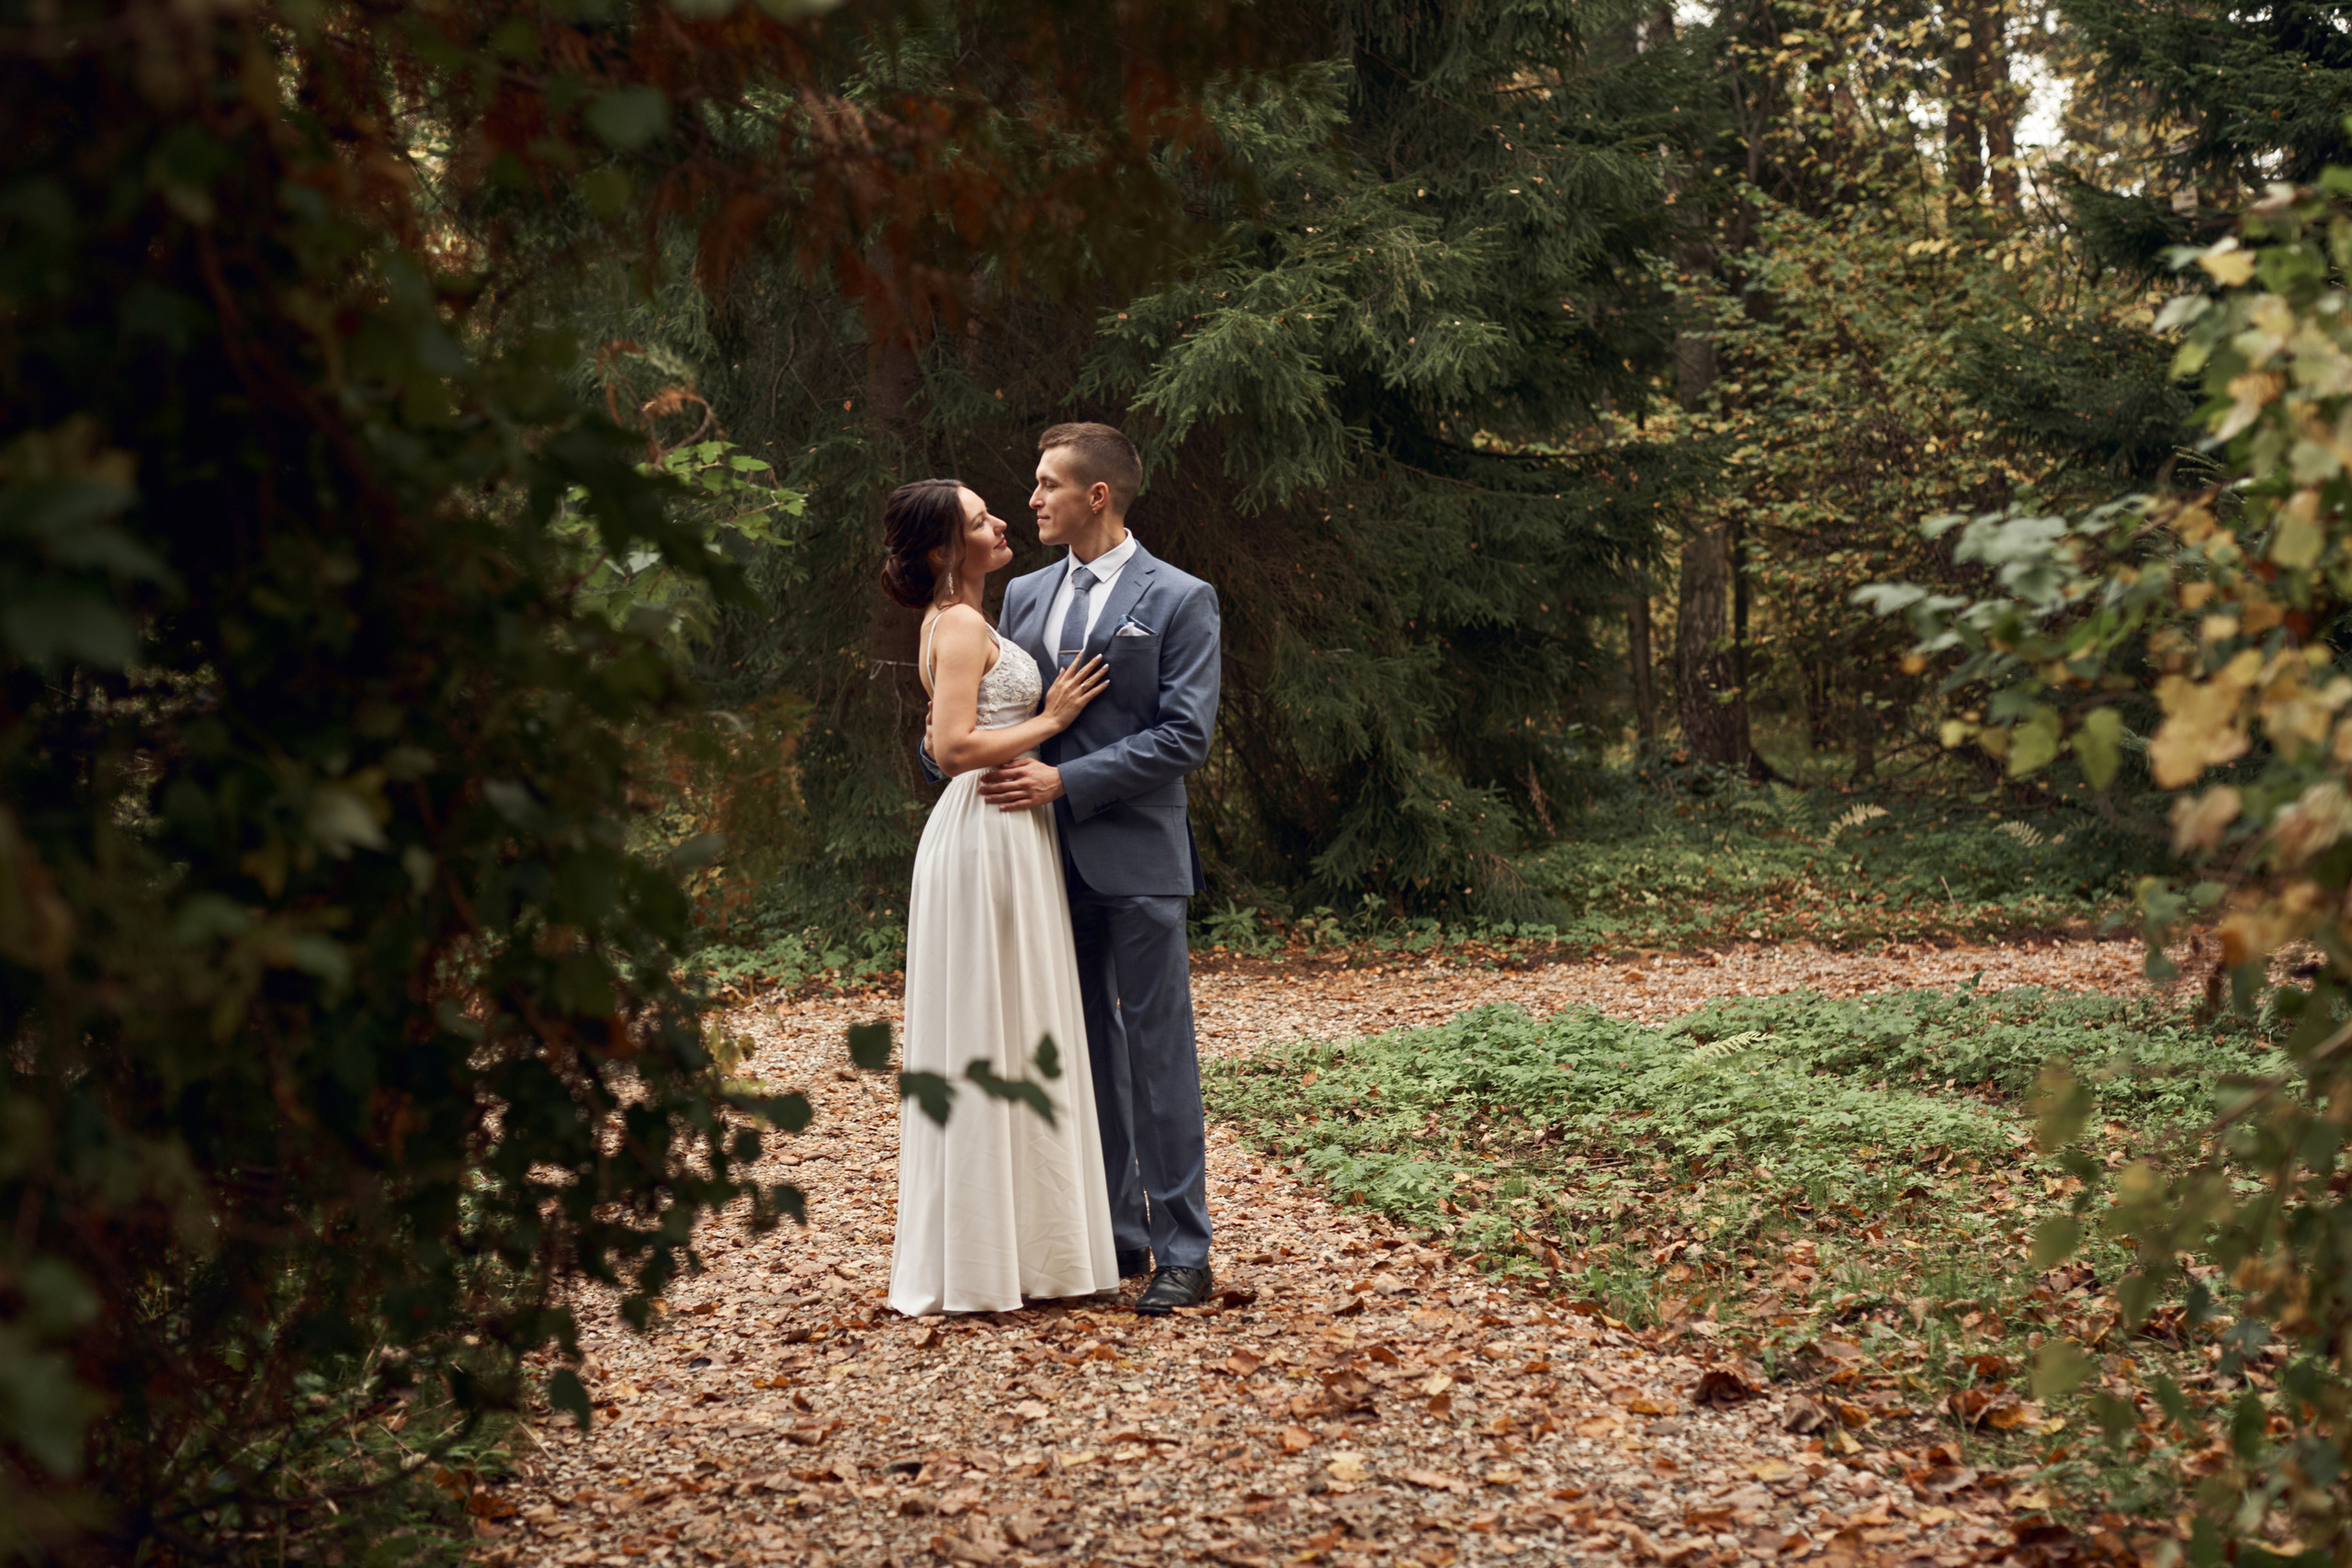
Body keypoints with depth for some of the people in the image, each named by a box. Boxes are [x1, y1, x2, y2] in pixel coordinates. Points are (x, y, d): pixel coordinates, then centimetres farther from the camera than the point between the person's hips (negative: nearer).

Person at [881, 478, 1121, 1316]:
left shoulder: (957, 622, 17)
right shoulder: (963, 627, -14)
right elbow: (953, 746, -24)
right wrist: (1049, 720, -14)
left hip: (1004, 832, 10)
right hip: (989, 833, -10)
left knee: (1010, 1043, 12)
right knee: (994, 1041, -5)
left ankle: (1004, 1246, 19)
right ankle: (982, 1263, 1)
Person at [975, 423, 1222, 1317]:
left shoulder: (1178, 600, -4)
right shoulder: (1024, 596, 13)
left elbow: (1183, 736, -11)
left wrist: (1065, 782, -17)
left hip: (1135, 857, -6)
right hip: (1049, 859, 6)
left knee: (1157, 1050, -2)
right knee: (1082, 1050, 10)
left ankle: (1183, 1252, 3)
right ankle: (1113, 1235, 19)